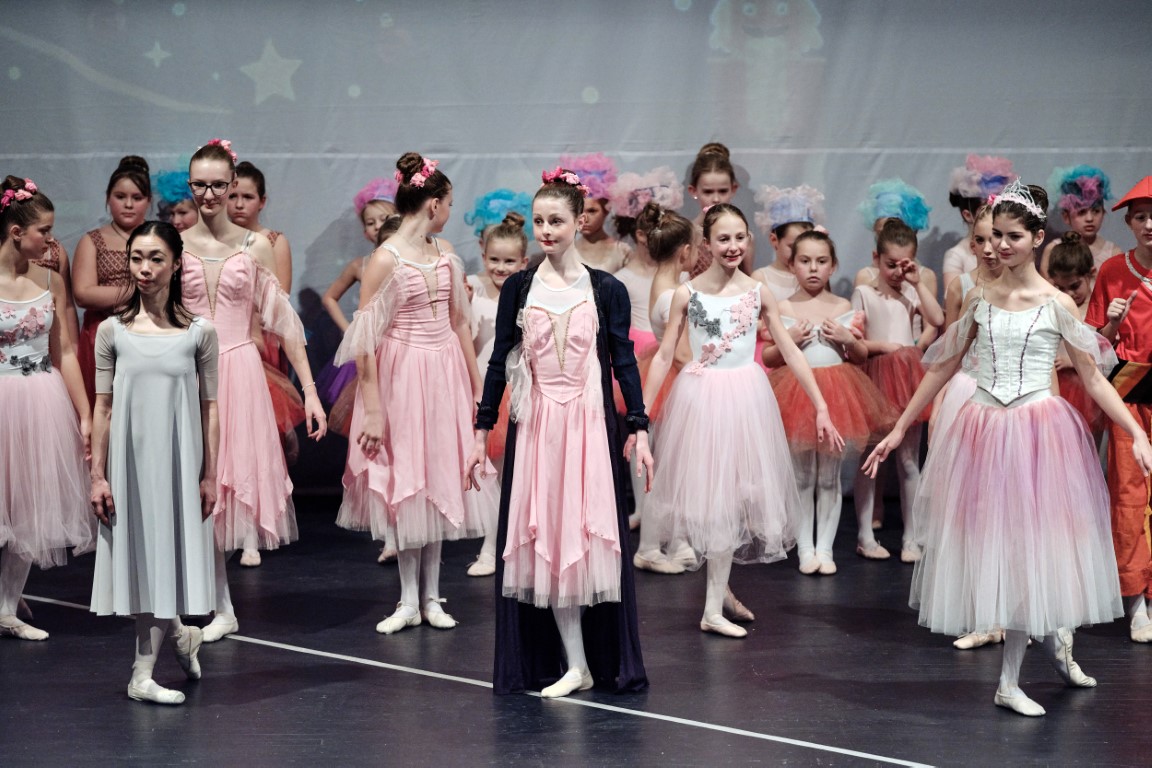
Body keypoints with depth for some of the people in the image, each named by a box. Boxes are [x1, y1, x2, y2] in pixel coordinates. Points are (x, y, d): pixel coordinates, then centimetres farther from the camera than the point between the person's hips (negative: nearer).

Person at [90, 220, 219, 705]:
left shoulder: (199, 333, 0)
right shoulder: (112, 332, 1)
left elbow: (209, 409, 2)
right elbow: (103, 408, 2)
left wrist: (209, 476, -1)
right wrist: (98, 476, -2)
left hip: (178, 459, -1)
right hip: (129, 457, 1)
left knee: (166, 555, 0)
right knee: (138, 556, 5)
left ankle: (143, 674, 7)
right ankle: (181, 634, 29)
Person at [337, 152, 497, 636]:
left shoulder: (445, 254, 6)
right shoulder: (386, 260, -13)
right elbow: (364, 338, -13)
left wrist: (477, 387, 13)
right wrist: (372, 408, -16)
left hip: (446, 373, 6)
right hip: (403, 376, -6)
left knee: (440, 480, 8)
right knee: (406, 483, 1)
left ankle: (431, 596, 16)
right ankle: (409, 600, 10)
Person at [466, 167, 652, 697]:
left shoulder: (606, 290, 2)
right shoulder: (518, 288, 4)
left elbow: (624, 361, 3)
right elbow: (499, 361, 6)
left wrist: (639, 428, -3)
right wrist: (482, 429, 3)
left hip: (590, 424, -1)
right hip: (534, 424, 1)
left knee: (590, 535, 0)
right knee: (542, 539, -1)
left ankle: (605, 663, 11)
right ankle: (574, 666, 3)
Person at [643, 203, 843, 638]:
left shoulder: (757, 293, 1)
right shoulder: (687, 294, -2)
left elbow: (790, 352, 4)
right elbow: (664, 356, 1)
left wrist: (821, 408, 2)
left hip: (745, 398, 1)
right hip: (700, 400, -1)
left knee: (733, 497, 3)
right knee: (706, 493, 1)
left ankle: (715, 607, 10)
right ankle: (718, 593, 16)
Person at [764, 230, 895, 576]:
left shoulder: (844, 309, 4)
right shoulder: (783, 309, 1)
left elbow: (862, 356, 10)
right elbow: (766, 358, 4)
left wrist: (847, 338, -10)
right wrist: (789, 340, -13)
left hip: (837, 392, 1)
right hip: (796, 389, -1)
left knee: (829, 478, 6)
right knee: (801, 478, 5)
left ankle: (825, 548, 14)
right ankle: (805, 548, 13)